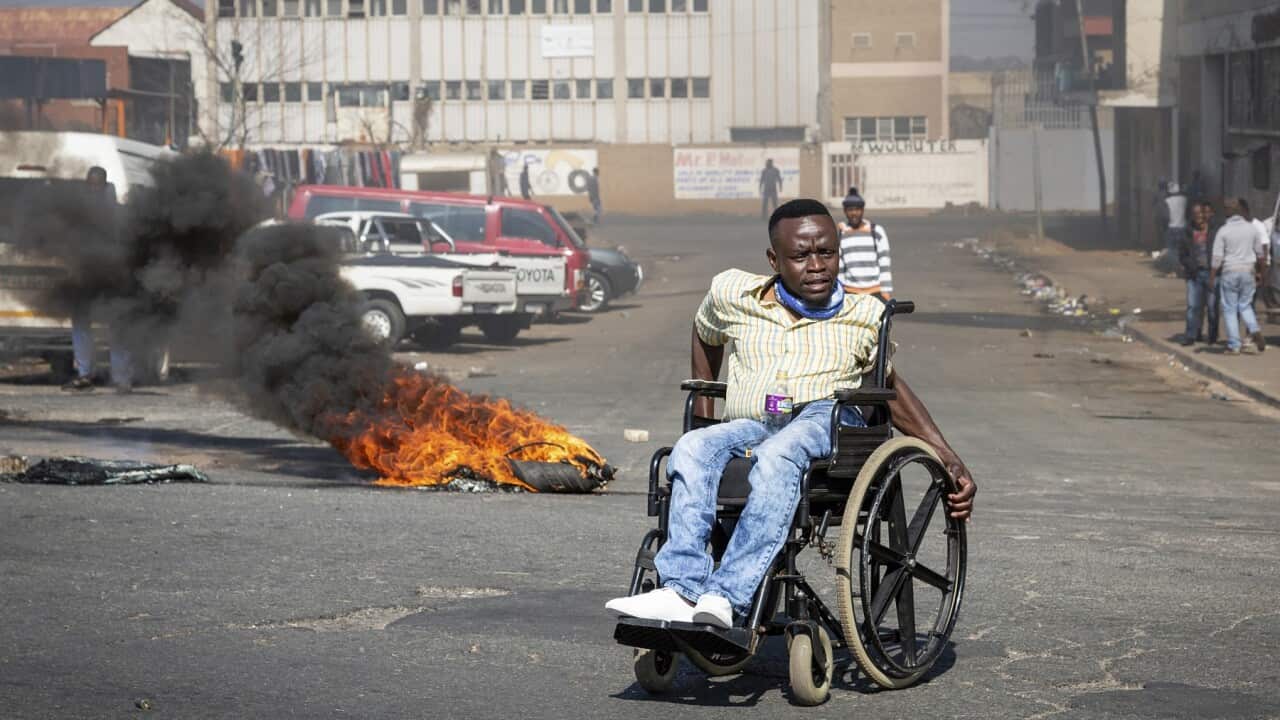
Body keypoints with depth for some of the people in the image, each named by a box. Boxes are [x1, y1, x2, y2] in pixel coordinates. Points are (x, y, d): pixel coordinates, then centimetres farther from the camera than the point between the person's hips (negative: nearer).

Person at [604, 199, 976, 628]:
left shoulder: (865, 316, 15)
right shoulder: (732, 294, 16)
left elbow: (890, 386, 27)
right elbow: (704, 335, 37)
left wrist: (949, 459, 21)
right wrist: (703, 409, 28)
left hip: (825, 419, -2)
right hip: (746, 427, 2)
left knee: (776, 456, -38)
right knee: (692, 448, -33)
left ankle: (727, 596, -50)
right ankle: (680, 592, -46)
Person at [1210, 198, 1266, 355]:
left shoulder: (1223, 231, -8)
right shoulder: (1251, 228, 2)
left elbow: (1217, 257, -10)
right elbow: (1259, 253, 9)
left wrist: (1212, 278, -4)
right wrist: (1260, 270, 24)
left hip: (1229, 272, -3)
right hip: (1248, 271, 3)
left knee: (1230, 309, 4)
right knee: (1245, 305, 17)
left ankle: (1234, 346, 2)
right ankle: (1255, 330, -9)